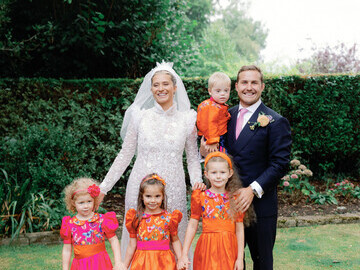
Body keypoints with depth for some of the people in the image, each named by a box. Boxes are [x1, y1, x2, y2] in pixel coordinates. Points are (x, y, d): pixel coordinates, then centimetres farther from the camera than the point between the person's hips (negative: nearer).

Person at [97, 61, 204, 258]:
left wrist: (197, 180, -8)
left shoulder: (187, 120, 4)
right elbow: (124, 155, 7)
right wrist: (104, 187, 6)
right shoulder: (139, 116, 3)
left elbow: (192, 158, 11)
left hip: (173, 191, 0)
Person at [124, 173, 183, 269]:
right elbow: (132, 245, 8)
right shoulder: (136, 218, 1)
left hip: (163, 262, -1)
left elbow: (175, 240, 9)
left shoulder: (169, 218, -1)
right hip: (141, 262, 1)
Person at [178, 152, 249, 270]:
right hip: (207, 249, -1)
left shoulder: (235, 199, 3)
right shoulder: (201, 197, 1)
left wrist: (240, 258, 0)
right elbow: (192, 226, 3)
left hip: (229, 249, 1)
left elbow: (239, 229, 4)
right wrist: (184, 255, -1)